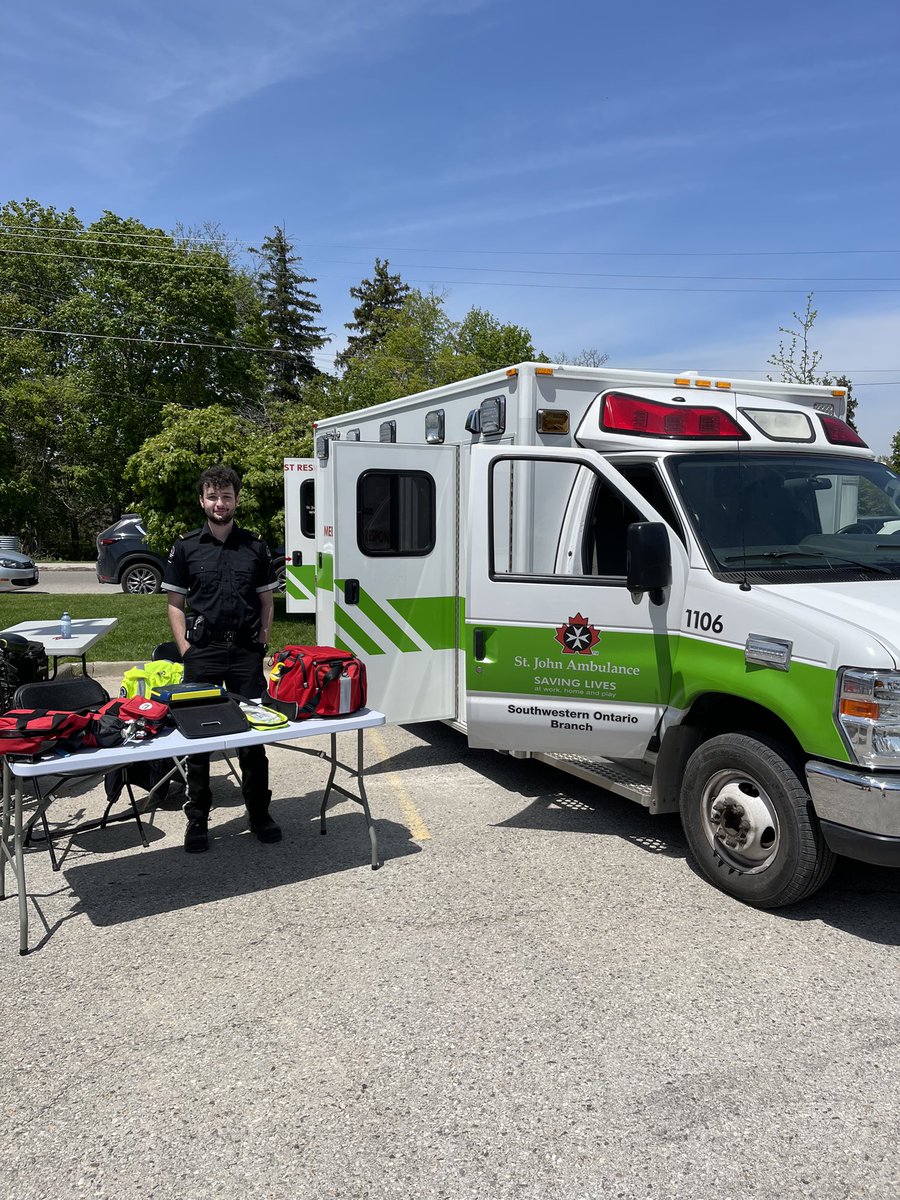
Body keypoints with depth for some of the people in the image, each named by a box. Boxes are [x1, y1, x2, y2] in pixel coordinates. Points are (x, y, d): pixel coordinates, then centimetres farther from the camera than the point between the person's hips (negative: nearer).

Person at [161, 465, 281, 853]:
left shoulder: (255, 546, 8)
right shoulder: (186, 547, 5)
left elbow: (266, 602, 11)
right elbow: (175, 604, 6)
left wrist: (262, 645, 2)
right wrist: (185, 648, -5)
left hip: (246, 651, 1)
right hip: (203, 652, -1)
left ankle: (259, 813, 20)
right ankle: (197, 818, 16)